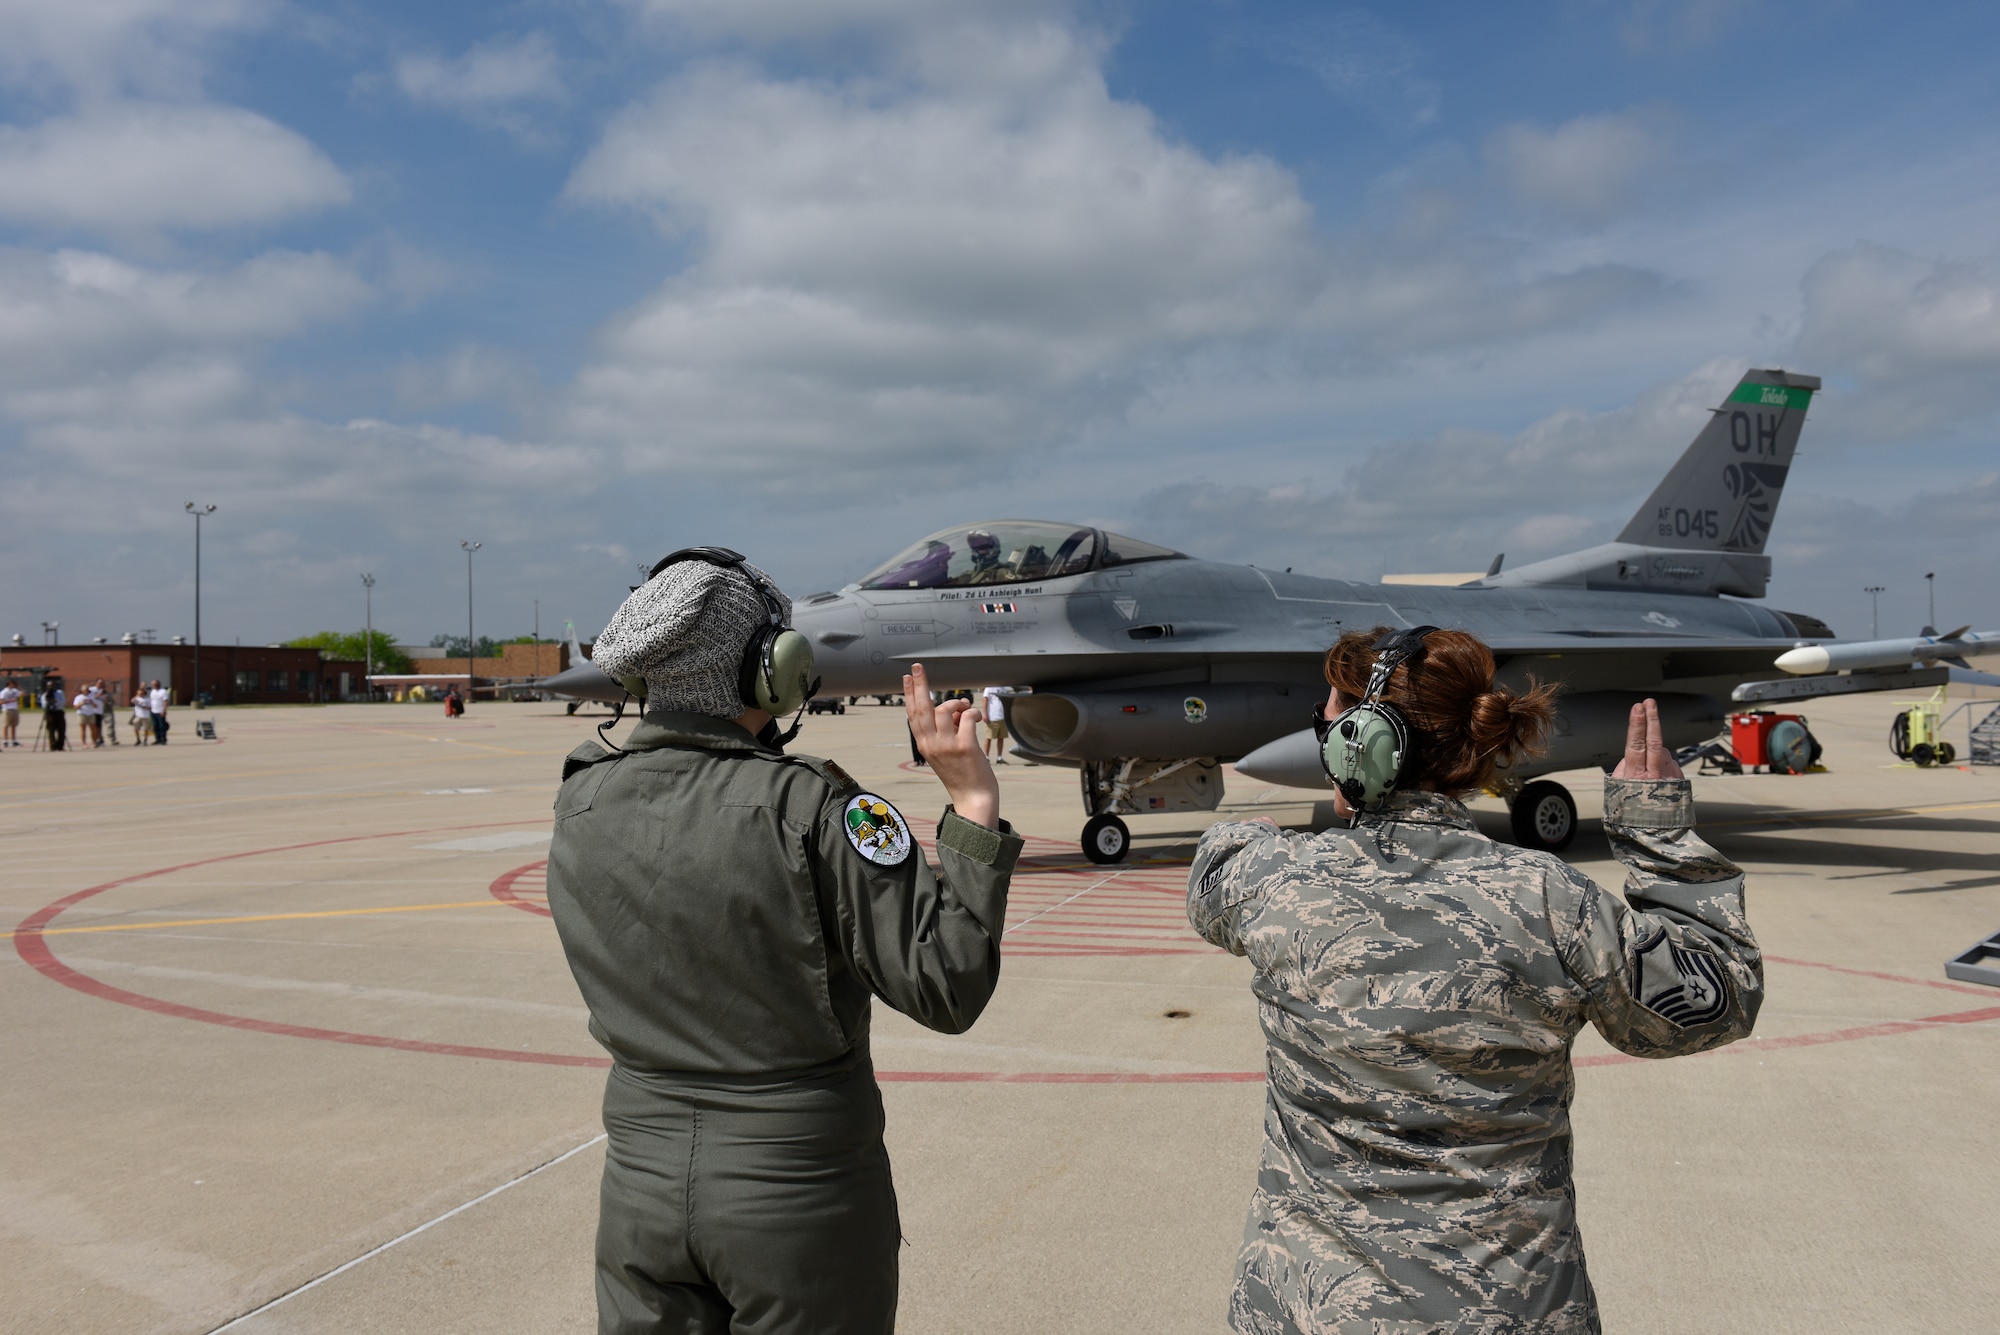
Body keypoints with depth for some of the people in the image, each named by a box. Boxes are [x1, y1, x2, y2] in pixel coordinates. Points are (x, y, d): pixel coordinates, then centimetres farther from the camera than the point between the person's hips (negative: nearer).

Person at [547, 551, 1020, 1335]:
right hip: (801, 1198, -4)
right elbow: (947, 987, -21)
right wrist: (973, 803, -16)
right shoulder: (807, 809, -21)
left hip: (641, 1179, 5)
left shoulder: (579, 808, -5)